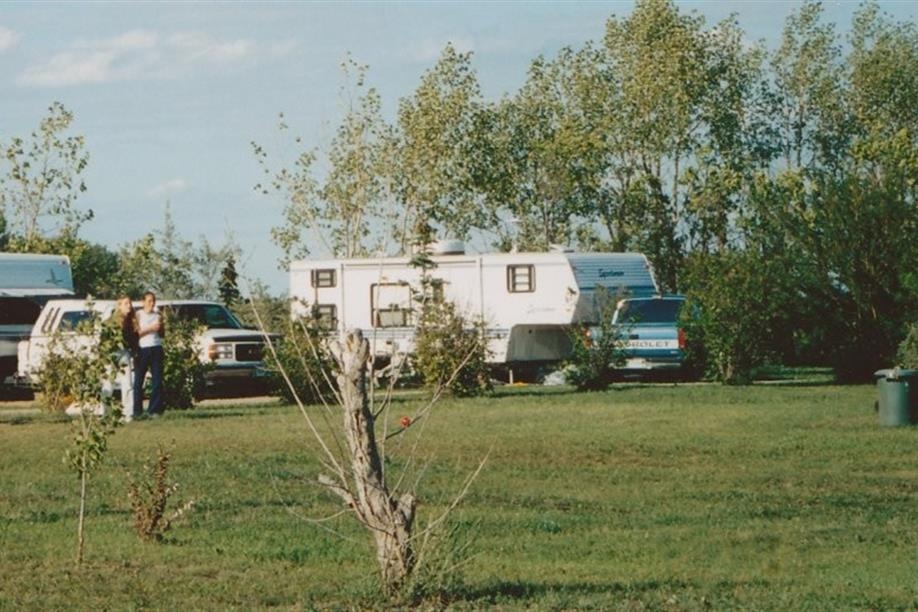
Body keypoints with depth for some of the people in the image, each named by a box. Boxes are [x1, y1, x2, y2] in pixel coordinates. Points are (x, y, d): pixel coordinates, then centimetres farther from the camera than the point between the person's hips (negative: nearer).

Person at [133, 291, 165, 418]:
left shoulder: (158, 316, 14)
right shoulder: (138, 315, 4)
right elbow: (136, 333, -4)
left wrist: (160, 327, -3)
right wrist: (150, 328, -12)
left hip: (156, 349, 3)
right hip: (143, 349, -3)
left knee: (157, 381, -2)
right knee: (138, 381, -4)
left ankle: (154, 410, 1)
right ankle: (137, 411, 0)